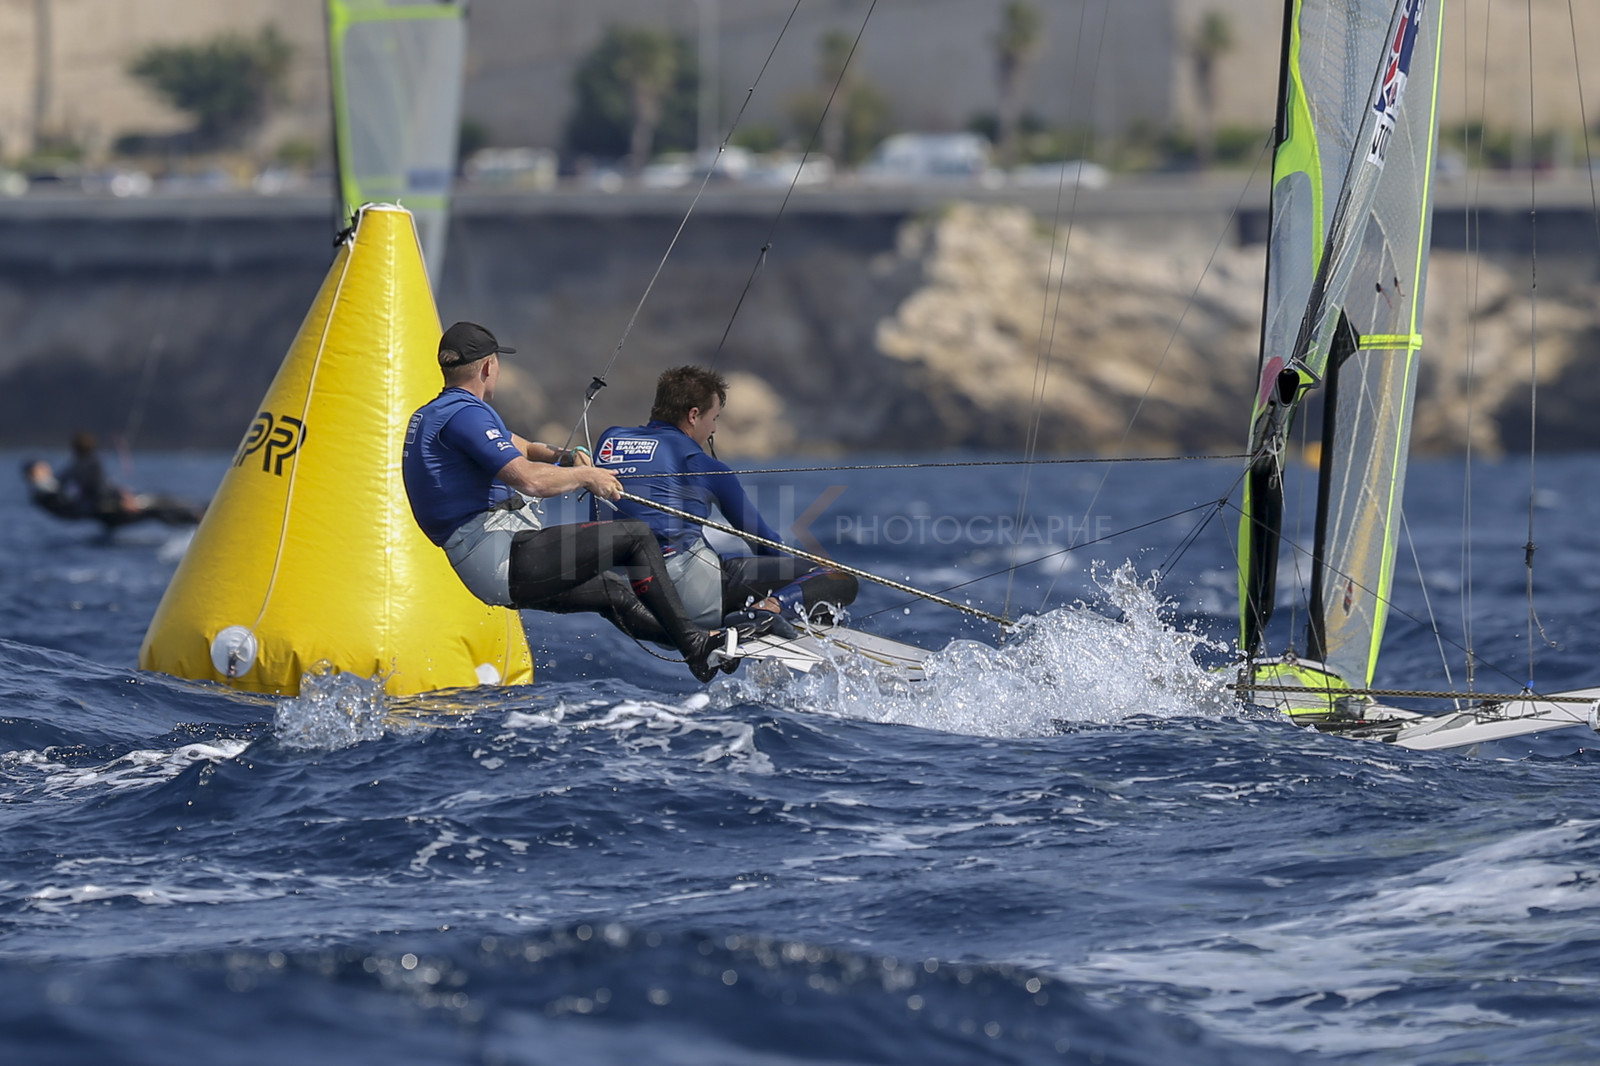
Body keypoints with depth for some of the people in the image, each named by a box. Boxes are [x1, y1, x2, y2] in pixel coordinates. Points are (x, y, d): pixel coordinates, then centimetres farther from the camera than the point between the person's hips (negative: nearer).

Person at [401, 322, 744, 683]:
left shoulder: (431, 415, 21)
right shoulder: (464, 413, -14)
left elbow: (521, 449, 28)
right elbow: (528, 479, -24)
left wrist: (565, 458, 7)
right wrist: (585, 476, -7)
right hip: (500, 554, -11)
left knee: (612, 590, 22)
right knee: (636, 537, -6)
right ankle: (694, 644, 1)